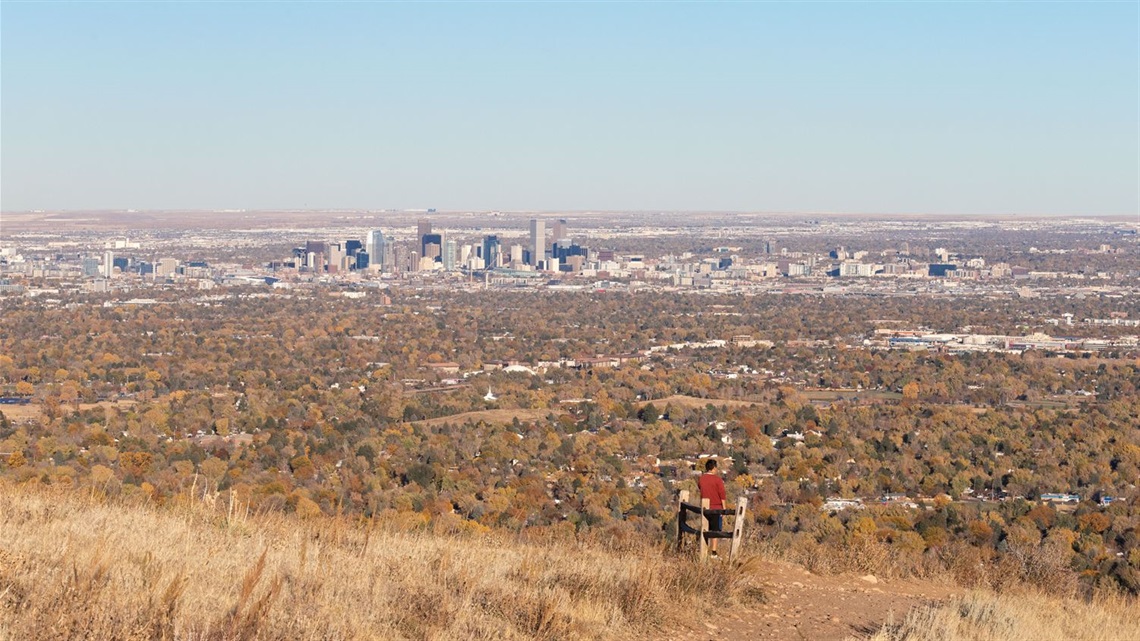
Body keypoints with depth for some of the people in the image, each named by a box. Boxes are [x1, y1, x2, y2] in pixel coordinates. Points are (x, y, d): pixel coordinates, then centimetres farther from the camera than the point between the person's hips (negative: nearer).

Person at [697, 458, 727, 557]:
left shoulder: (701, 479, 2)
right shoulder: (717, 479, -12)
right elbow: (722, 495, -10)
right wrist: (724, 509, -4)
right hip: (716, 508, -4)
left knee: (706, 530, 14)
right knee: (715, 530, 1)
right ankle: (714, 552, -2)